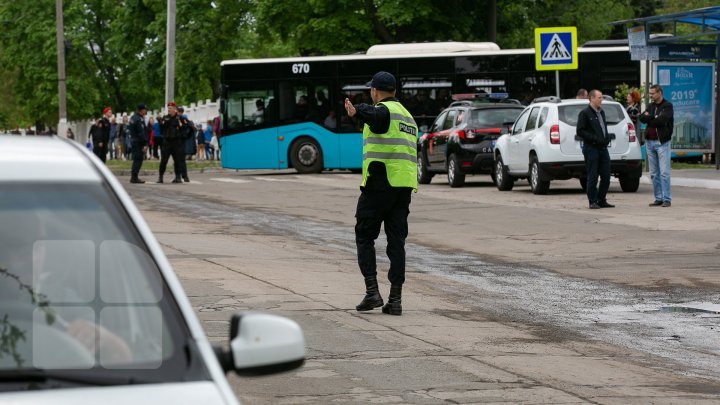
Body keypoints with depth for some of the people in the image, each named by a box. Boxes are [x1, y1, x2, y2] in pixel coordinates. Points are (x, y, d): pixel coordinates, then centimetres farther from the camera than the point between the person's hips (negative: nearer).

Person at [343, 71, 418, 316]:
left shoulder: (384, 110, -7)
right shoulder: (407, 115, 21)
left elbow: (374, 115, -34)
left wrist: (356, 112, -50)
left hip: (379, 183, -7)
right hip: (405, 185, 7)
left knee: (365, 237, 4)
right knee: (396, 241, 5)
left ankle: (372, 292, -5)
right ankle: (395, 299, 1)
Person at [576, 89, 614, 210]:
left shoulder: (601, 112, 18)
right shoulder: (585, 113, -6)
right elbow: (580, 131, -11)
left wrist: (607, 138, 10)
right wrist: (594, 139, -18)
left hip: (603, 148, 7)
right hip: (591, 149, -7)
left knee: (606, 176, 5)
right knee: (592, 177, -4)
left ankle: (601, 200, 14)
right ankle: (593, 201, 2)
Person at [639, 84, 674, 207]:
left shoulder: (667, 106, -3)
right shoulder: (651, 106, 15)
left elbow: (662, 120, -18)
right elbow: (642, 118, 0)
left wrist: (649, 119, -5)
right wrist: (654, 117, -14)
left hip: (662, 142, -6)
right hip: (650, 141, 6)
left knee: (664, 172, -8)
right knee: (654, 173, 7)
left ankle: (666, 199, -7)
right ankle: (658, 198, 12)